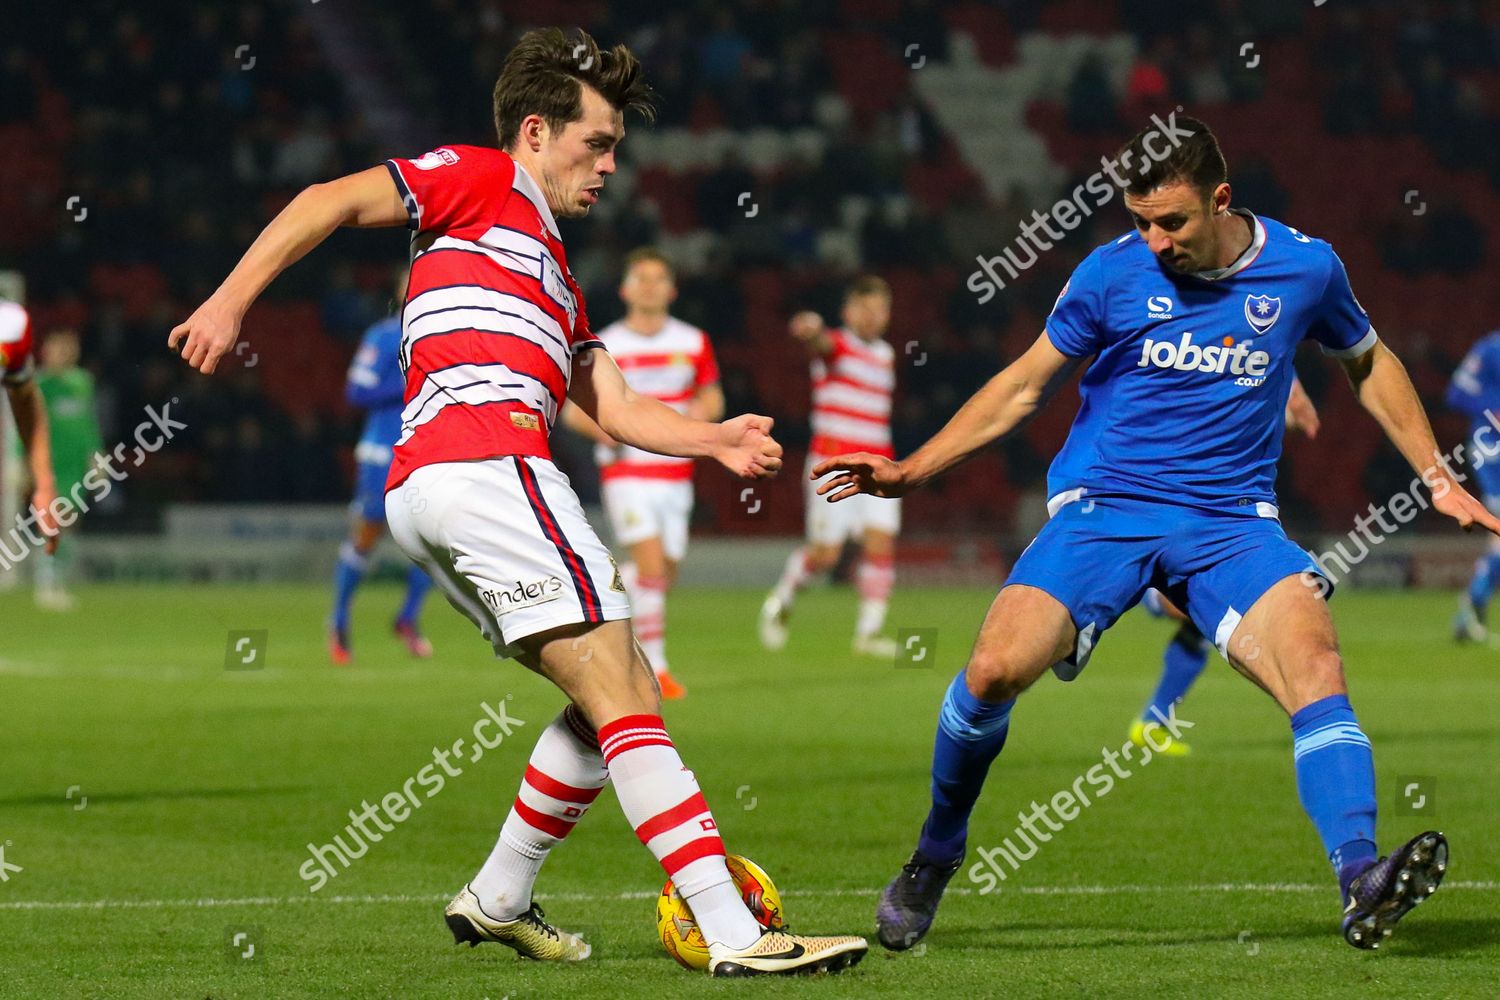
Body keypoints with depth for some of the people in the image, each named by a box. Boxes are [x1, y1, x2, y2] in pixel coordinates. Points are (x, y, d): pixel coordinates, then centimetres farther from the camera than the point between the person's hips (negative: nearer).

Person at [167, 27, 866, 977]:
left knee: (614, 696, 15)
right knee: (622, 695, -14)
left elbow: (615, 406, 24)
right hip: (482, 458, -9)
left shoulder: (553, 273, 34)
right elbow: (333, 201, -2)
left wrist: (716, 439, 8)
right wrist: (231, 301, -12)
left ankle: (498, 899, 20)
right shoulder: (481, 181, 9)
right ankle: (736, 935, -20)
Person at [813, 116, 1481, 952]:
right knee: (995, 671, -21)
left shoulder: (1305, 267, 1)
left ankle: (1361, 883, -39)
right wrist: (912, 471, 3)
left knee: (1316, 662, -28)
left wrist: (1437, 476, 17)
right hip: (1104, 506, 0)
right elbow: (1024, 386, 10)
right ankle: (936, 856, 6)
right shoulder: (1114, 272, -2)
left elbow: (1368, 363, 21)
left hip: (1231, 520, 0)